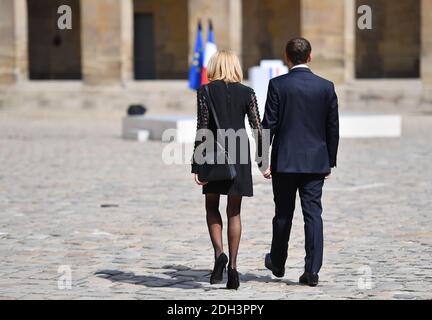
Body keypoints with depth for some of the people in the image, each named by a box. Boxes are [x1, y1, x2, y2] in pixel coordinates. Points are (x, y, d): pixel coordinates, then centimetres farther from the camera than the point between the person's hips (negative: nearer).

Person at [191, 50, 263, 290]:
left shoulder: (205, 91, -3)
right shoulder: (247, 93, 2)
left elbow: (202, 129, -7)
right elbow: (258, 128, -1)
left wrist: (196, 164, -5)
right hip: (239, 154, 1)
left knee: (212, 206, 15)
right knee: (234, 212, 7)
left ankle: (219, 253, -7)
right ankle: (232, 266, 1)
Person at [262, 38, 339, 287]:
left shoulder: (278, 85, -6)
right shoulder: (326, 87, 1)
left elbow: (269, 124, -7)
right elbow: (333, 128, 5)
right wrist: (330, 161, 14)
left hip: (285, 161, -1)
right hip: (316, 161, 1)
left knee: (283, 214, 12)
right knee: (313, 214, 0)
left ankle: (277, 264, 28)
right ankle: (312, 271, -6)